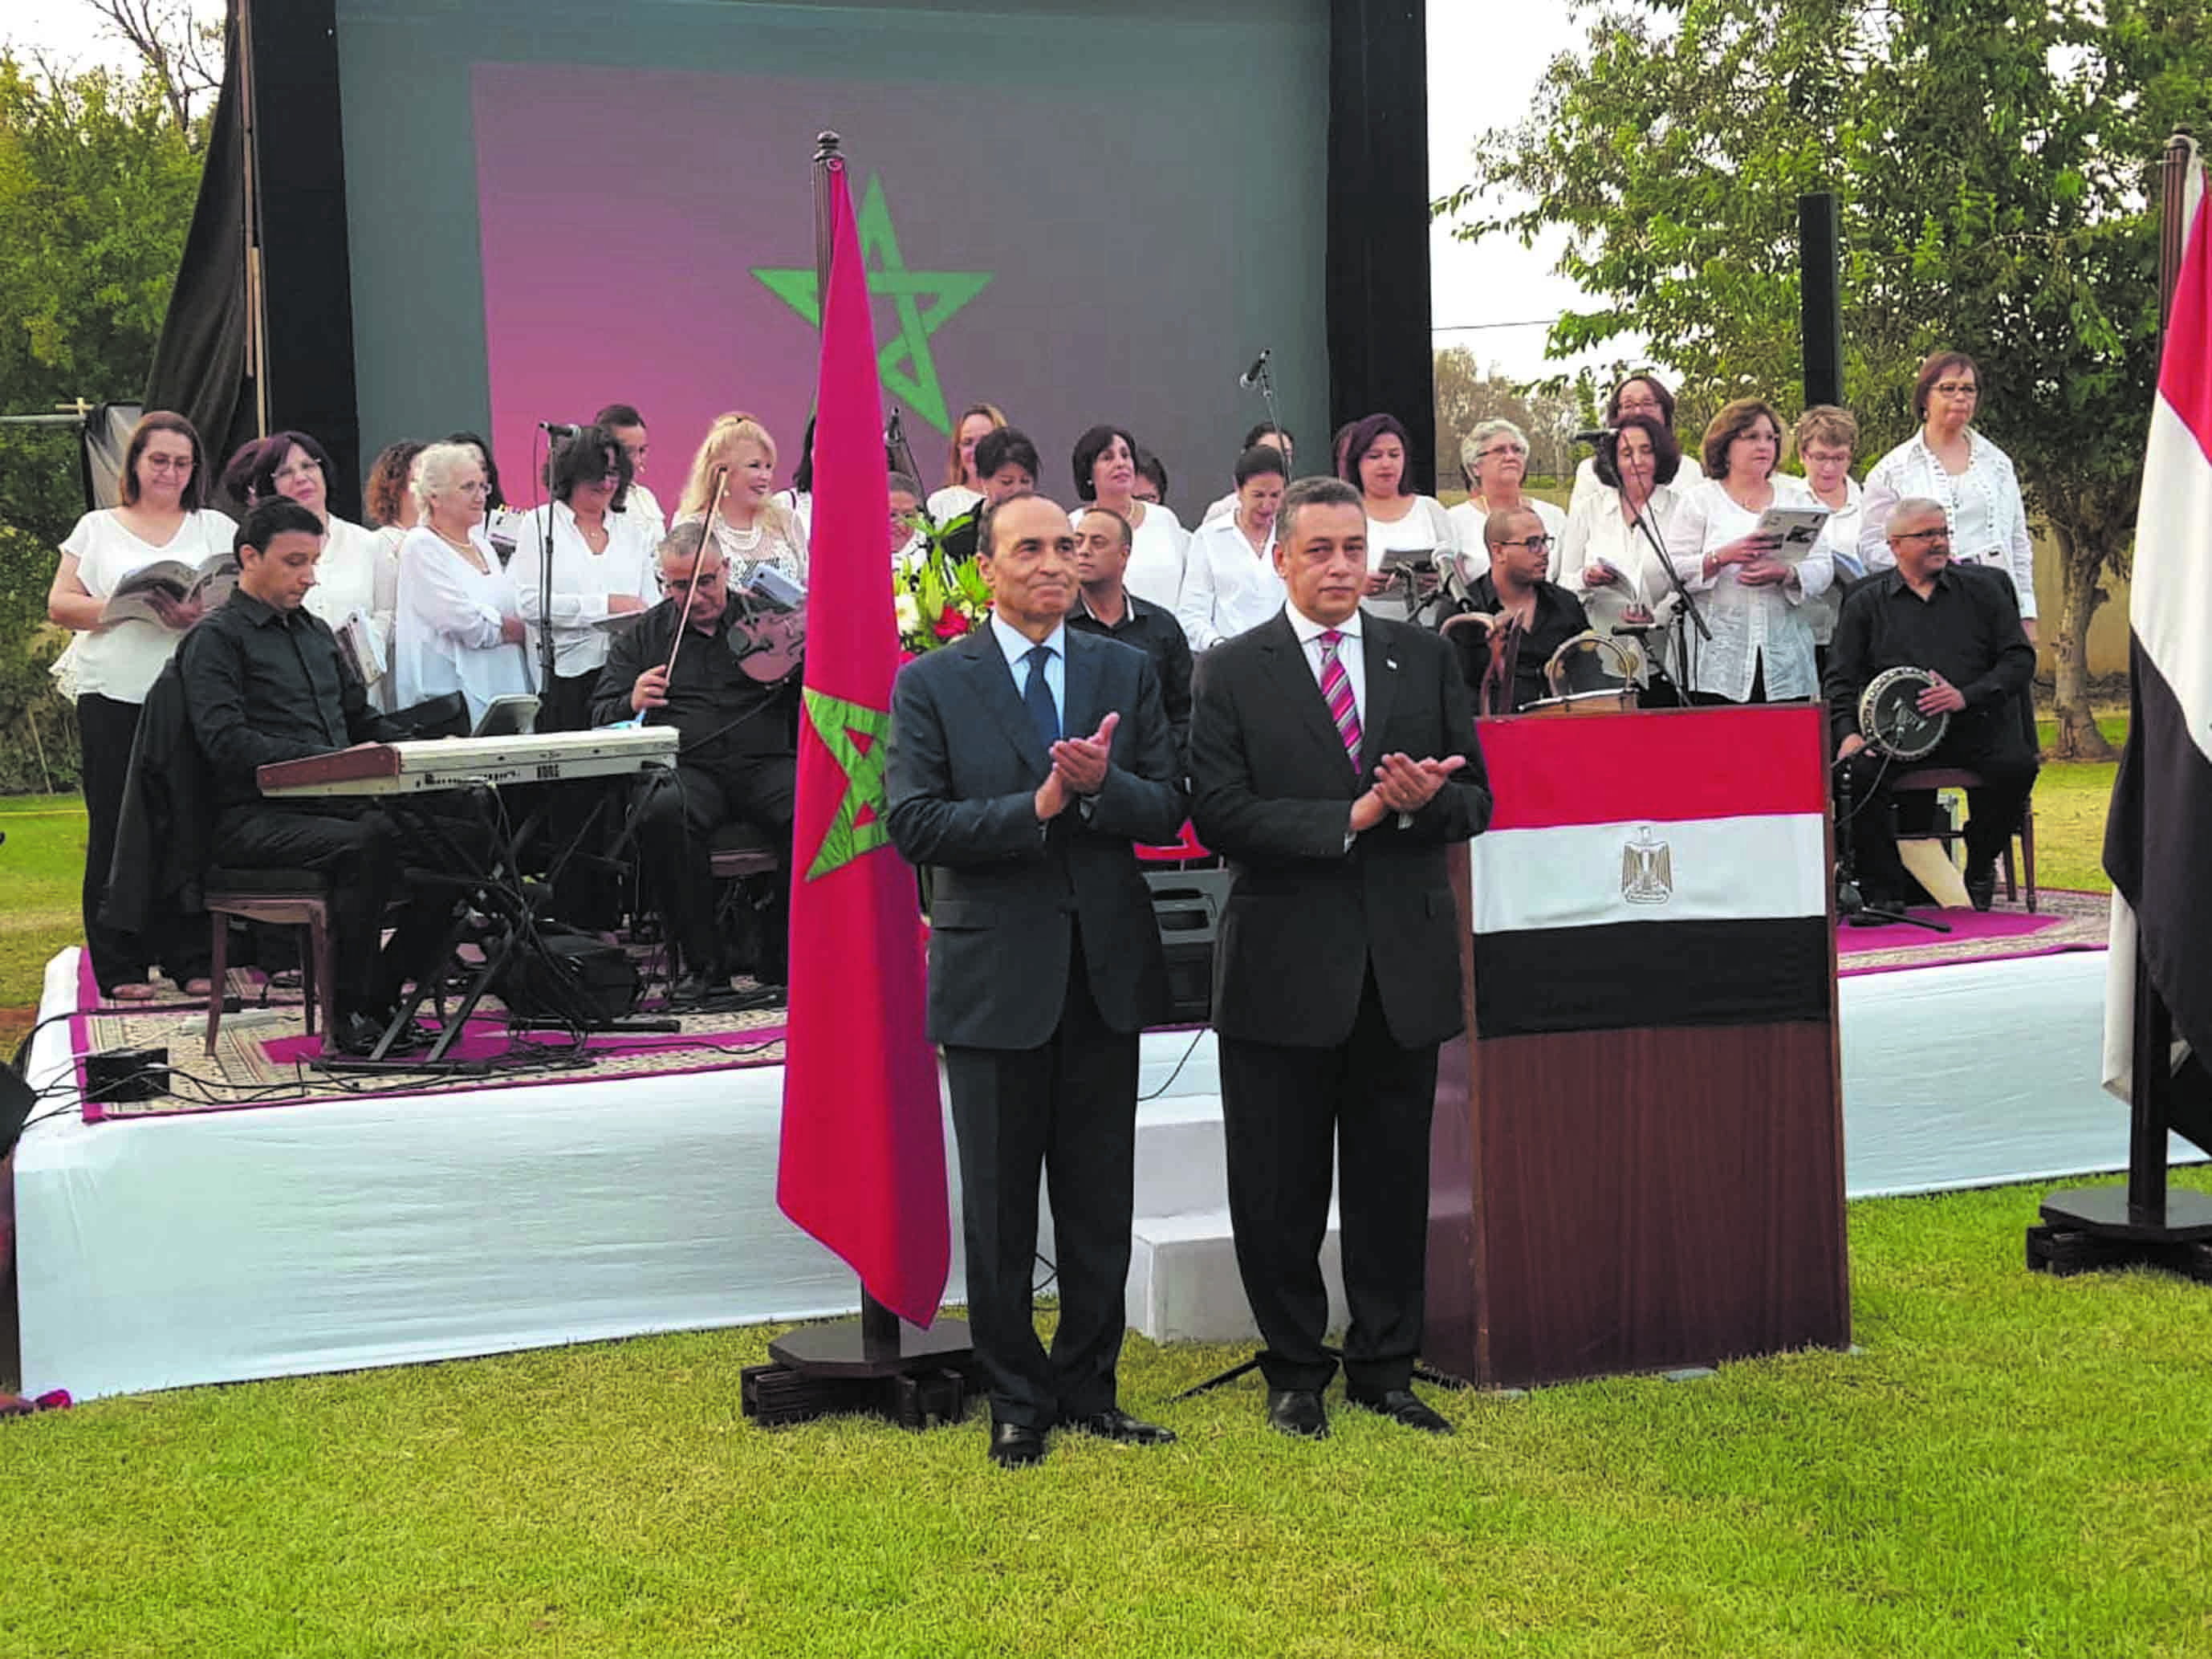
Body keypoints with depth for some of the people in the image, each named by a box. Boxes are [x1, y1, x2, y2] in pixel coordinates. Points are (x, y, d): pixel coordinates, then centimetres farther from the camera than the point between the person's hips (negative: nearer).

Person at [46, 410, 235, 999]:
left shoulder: (216, 529, 14)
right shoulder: (98, 528, 14)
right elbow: (60, 606, 5)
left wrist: (202, 613, -17)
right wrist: (125, 608, -11)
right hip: (114, 697, 0)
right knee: (116, 831, 0)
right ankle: (120, 968, 3)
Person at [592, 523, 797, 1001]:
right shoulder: (640, 638, 19)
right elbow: (601, 718, 16)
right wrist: (631, 703, -7)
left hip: (766, 762, 0)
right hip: (687, 768, 0)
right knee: (663, 814, -36)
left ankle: (783, 963, -17)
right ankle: (701, 963, -23)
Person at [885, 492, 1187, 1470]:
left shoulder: (1128, 673, 8)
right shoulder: (930, 685, -1)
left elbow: (1168, 809, 2)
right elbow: (914, 826, -10)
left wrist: (1104, 785, -18)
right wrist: (1036, 808, -20)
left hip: (1106, 967, 3)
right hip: (995, 975, -3)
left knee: (1101, 1202, 10)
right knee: (999, 1206, 6)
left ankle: (1088, 1387, 23)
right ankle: (1018, 1403, 18)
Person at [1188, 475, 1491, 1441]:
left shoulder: (1426, 660, 10)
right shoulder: (1232, 673, -1)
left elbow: (1476, 801, 9)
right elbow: (1218, 816, -11)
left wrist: (1427, 799, -14)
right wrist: (1353, 817, -18)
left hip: (1403, 962, 3)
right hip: (1285, 964, -3)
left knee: (1393, 1180, 10)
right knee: (1280, 1188, 6)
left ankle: (1384, 1368, 24)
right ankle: (1295, 1372, 21)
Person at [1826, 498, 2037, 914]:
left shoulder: (1981, 589, 14)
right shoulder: (1866, 603, 13)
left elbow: (2020, 659, 6)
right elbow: (1841, 679, 8)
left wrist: (1967, 696, -11)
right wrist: (1848, 732, -12)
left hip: (1973, 724, 0)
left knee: (2016, 764, -29)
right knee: (1857, 770, -31)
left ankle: (1980, 867, -1)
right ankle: (1883, 891, -16)